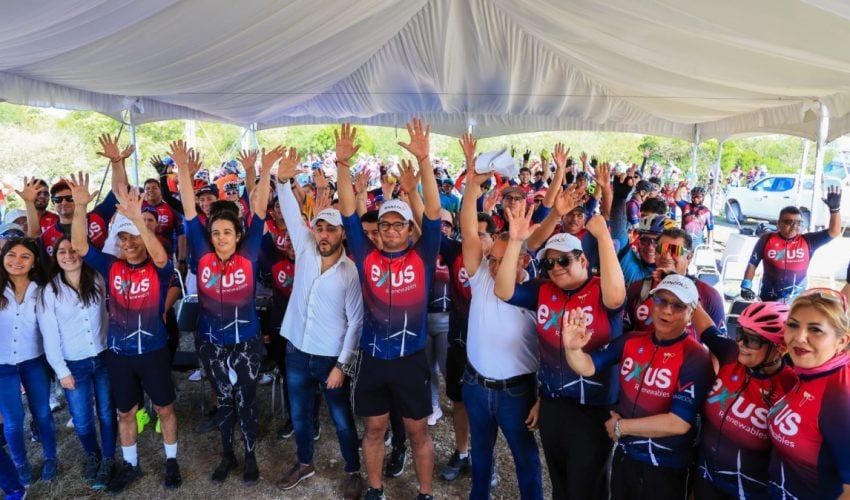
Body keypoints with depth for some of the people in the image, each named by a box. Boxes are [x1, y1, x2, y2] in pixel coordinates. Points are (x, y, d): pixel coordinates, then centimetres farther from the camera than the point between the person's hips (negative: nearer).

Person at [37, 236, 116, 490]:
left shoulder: (97, 281, -1)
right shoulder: (49, 291, -7)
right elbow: (50, 336, -5)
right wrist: (62, 371, -6)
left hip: (104, 358, 1)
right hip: (74, 364, -1)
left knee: (107, 412, 10)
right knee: (82, 419, 10)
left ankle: (108, 459, 30)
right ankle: (92, 455, 38)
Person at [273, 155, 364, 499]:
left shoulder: (351, 272, -13)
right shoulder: (305, 250, -2)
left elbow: (355, 322, -11)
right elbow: (292, 214, -10)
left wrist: (342, 364, -14)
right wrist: (283, 181, -26)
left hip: (331, 357, -4)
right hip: (297, 352, 4)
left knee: (342, 420, 11)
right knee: (300, 415, 20)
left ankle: (353, 472, 31)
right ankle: (304, 464, 43)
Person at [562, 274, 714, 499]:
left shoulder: (696, 359, -18)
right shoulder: (630, 342, -3)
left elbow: (679, 423, -22)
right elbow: (587, 367, -9)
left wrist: (620, 426, -14)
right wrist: (572, 348, -31)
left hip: (665, 466, -4)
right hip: (624, 455, 5)